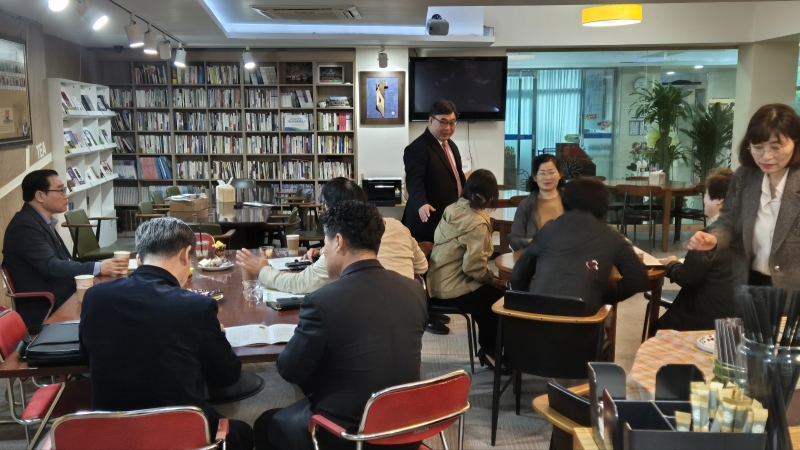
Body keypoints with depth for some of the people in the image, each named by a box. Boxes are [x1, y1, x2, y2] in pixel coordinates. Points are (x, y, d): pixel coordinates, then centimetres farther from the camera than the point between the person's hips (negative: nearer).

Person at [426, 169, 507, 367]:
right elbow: (474, 267, -24)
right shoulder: (477, 223, -19)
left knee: (489, 293, 20)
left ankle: (488, 347, 28)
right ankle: (491, 351, 19)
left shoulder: (451, 209, 4)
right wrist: (492, 279, -5)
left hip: (438, 283, 9)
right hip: (453, 289, -9)